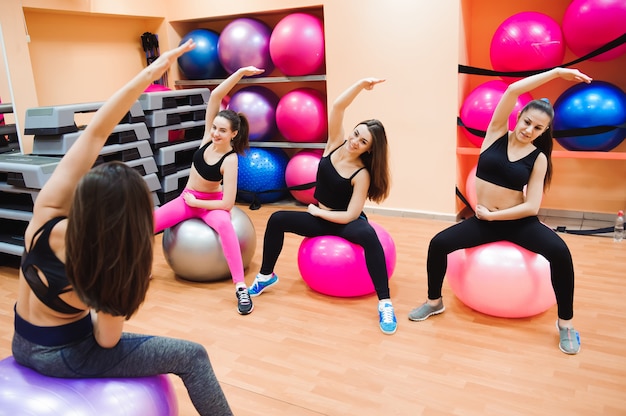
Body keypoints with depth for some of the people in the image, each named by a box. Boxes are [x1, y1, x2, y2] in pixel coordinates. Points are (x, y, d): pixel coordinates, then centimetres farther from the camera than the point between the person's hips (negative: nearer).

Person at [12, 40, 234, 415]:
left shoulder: (47, 213, -27)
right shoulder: (110, 272, -34)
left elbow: (95, 132, -28)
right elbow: (108, 341, -16)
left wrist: (148, 74, -31)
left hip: (22, 345, 6)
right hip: (61, 355, -6)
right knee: (192, 356, 0)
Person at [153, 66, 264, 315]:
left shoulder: (230, 159, -24)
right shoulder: (208, 137, -12)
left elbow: (227, 203, -28)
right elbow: (215, 97, -21)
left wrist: (195, 202, -18)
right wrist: (240, 73, -28)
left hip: (211, 203, -5)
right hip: (187, 198, 5)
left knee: (224, 224, -40)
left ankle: (241, 288, -38)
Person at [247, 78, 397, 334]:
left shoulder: (362, 174, -21)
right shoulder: (336, 143, -9)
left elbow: (350, 215, -24)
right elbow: (337, 107, -23)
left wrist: (317, 211, -14)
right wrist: (361, 84, -32)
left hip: (345, 222, -5)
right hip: (321, 218, 5)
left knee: (368, 234, -38)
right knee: (277, 219, -12)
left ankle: (385, 304, -35)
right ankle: (266, 276, 7)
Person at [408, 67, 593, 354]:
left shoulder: (538, 158, -5)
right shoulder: (497, 133, -3)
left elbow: (532, 206, -11)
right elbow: (513, 90, -15)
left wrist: (493, 215, -14)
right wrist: (556, 72, -14)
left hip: (519, 222, -1)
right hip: (484, 219, 1)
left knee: (560, 252, -27)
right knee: (438, 244, -18)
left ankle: (565, 323, -6)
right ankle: (434, 302, 8)